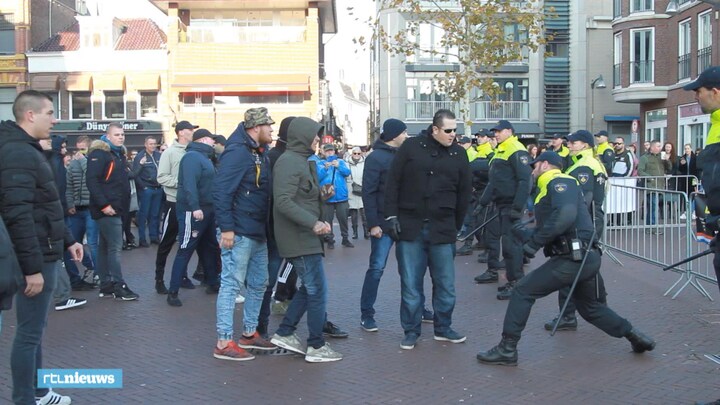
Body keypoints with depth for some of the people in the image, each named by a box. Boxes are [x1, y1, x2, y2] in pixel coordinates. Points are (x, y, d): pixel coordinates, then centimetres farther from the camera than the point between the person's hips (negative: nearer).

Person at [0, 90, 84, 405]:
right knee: (29, 333, -3)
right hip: (36, 258, -11)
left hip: (44, 254, 11)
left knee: (34, 329, 18)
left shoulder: (28, 150, 16)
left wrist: (66, 240, 23)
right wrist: (32, 267, -25)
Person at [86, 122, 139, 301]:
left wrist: (124, 203, 19)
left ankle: (106, 285, 15)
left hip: (116, 208, 9)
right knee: (114, 247, -8)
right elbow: (92, 181, -21)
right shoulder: (99, 154, -11)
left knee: (105, 247, 12)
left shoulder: (119, 154, 19)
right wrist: (104, 205, -24)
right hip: (107, 209, -9)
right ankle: (119, 286, -5)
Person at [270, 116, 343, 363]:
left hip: (305, 237, 10)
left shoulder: (302, 160, 16)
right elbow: (283, 201, -26)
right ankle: (316, 347, 5)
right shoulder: (289, 162, -16)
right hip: (299, 239, -10)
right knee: (317, 291, -4)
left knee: (308, 288, 17)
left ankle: (285, 333, 24)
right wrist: (313, 223, -28)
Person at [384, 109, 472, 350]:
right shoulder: (411, 147, -1)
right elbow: (393, 182, 0)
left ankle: (443, 328, 23)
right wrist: (392, 216, -5)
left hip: (442, 230, 2)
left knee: (445, 283, 6)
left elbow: (464, 193, 10)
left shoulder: (459, 154, 4)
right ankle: (411, 331, 16)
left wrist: (456, 226, 9)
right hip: (410, 228, -1)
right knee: (410, 283, 4)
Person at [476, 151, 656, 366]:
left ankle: (507, 349, -3)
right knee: (590, 308, 27)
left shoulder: (559, 181, -7)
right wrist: (526, 234, 27)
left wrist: (534, 242, -21)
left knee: (523, 291, -5)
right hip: (587, 258, 10)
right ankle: (635, 336, 28)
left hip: (573, 259, -10)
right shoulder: (552, 187, 22)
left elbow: (565, 215, -26)